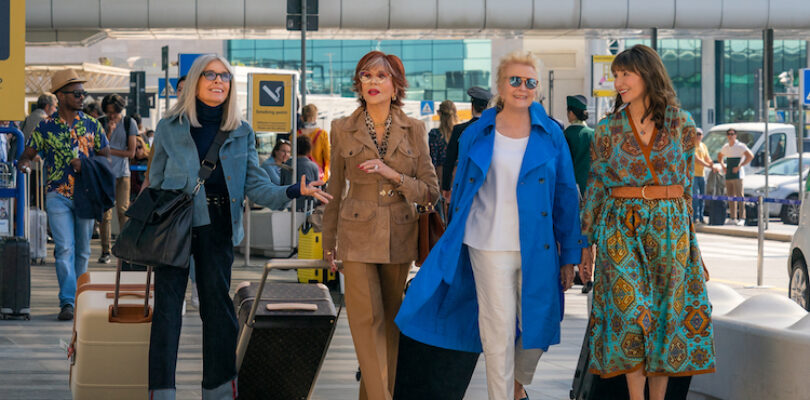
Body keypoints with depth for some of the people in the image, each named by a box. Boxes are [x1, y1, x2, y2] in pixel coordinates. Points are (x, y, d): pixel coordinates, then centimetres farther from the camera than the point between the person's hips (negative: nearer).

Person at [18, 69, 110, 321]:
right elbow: (28, 154, 6)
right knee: (65, 248, -11)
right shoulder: (46, 127, 2)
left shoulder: (91, 125, 6)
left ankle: (79, 298, 19)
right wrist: (25, 164, -18)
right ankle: (67, 302, -14)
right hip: (58, 196, -2)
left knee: (82, 250, 8)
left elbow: (106, 156, 7)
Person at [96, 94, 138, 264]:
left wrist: (109, 150, -6)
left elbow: (131, 153, 0)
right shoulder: (100, 123, 5)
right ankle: (105, 251, 3)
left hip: (122, 173, 0)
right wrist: (109, 132, -15)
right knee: (105, 213, -3)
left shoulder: (129, 123, 3)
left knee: (123, 211, -9)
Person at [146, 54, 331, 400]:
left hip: (216, 229, 2)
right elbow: (155, 184, 7)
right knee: (167, 309, -5)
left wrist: (293, 191, -16)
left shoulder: (241, 133, 8)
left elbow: (256, 185, 1)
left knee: (218, 309, 6)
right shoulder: (170, 128, 2)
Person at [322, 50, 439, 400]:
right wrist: (329, 241, 13)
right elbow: (335, 191, 9)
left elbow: (430, 192, 0)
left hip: (399, 237, 2)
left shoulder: (413, 130, 1)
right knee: (366, 319, -11)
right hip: (358, 236, -2)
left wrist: (393, 174, -16)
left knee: (390, 319, 9)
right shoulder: (343, 129, 0)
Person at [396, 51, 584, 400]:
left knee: (537, 326, 8)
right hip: (490, 247, -1)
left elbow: (566, 195, 5)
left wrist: (570, 255, 3)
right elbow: (461, 192, 11)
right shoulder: (476, 136, 3)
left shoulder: (551, 136, 3)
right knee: (498, 331, -1)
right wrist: (456, 243, 10)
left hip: (538, 249, 1)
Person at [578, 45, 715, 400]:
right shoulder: (608, 129, 2)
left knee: (667, 316, 3)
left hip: (669, 227, 1)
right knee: (631, 313, -7)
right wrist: (586, 245, 4)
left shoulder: (681, 123, 3)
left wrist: (688, 235, 7)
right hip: (622, 228, -1)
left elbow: (687, 182, 8)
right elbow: (595, 187, 6)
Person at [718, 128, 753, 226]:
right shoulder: (726, 147, 15)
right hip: (728, 175, 7)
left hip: (737, 175, -7)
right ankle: (732, 218, 11)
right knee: (730, 197, 7)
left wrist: (739, 166, -16)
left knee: (739, 196, -11)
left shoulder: (740, 146, -6)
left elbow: (750, 156, -15)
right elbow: (720, 156, 33)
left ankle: (741, 218, -14)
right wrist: (723, 166, 16)